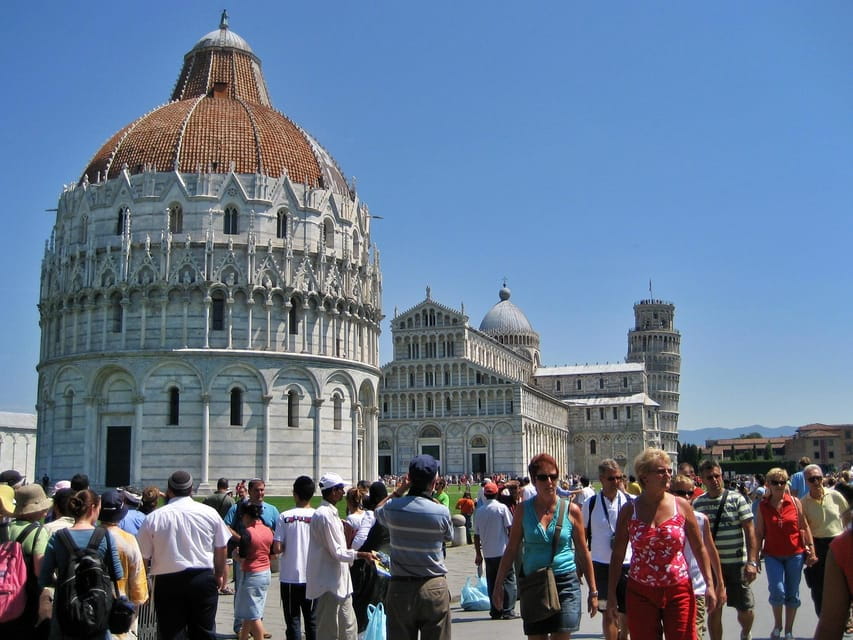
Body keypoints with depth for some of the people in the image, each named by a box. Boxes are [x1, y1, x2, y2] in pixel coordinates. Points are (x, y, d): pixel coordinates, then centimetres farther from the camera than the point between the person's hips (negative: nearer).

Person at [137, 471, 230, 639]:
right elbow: (221, 549, 10)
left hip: (168, 582, -1)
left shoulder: (153, 518, -3)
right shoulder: (209, 513, 1)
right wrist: (220, 574, 25)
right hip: (203, 579, 1)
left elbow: (143, 556, 0)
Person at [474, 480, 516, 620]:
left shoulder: (479, 511, 5)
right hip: (503, 551, -3)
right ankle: (508, 611, 0)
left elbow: (476, 535, 7)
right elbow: (510, 528, -7)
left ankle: (495, 611, 11)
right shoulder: (502, 508, -6)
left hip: (488, 553, 3)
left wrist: (478, 554, 14)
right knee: (508, 580, 4)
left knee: (492, 583, 10)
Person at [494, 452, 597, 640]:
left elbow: (583, 553, 5)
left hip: (565, 583, -1)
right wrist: (498, 586, 2)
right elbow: (511, 550, 5)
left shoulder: (571, 510, 0)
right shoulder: (523, 510, 1)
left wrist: (593, 591, 6)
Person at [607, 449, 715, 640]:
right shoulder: (629, 510, 0)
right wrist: (611, 595, 1)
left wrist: (709, 585, -3)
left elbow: (699, 549, 4)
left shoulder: (681, 506, 0)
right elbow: (617, 555, 3)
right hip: (640, 593, 0)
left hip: (679, 590, 0)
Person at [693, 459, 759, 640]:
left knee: (746, 609, 6)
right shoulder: (697, 504, 3)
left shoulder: (736, 499, -3)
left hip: (737, 563, -1)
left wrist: (752, 561, -12)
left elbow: (750, 530, -5)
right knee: (713, 610, 5)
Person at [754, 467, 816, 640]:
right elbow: (759, 533, 1)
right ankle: (777, 625, 12)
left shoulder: (794, 501, -1)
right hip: (773, 555, -1)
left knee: (792, 594, 7)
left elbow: (804, 527, 3)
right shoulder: (763, 506, -2)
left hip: (795, 554, 1)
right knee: (777, 591, -13)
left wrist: (811, 549, -1)